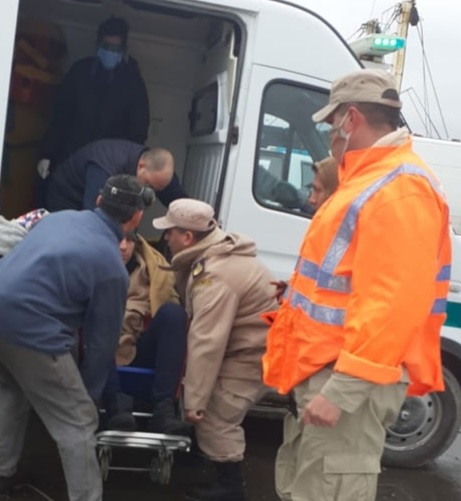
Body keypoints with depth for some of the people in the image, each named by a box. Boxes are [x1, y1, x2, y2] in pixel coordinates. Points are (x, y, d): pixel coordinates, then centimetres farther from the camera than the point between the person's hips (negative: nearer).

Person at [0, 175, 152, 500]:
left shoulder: (61, 217, 12)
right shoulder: (112, 267, -7)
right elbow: (102, 341, 0)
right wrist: (90, 393, 14)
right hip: (31, 329, -8)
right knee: (78, 423, 4)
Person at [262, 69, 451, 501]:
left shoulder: (399, 189, -18)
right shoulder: (370, 181, 17)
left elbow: (392, 304, -27)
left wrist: (342, 390, -28)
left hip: (351, 381, -11)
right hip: (324, 371, 11)